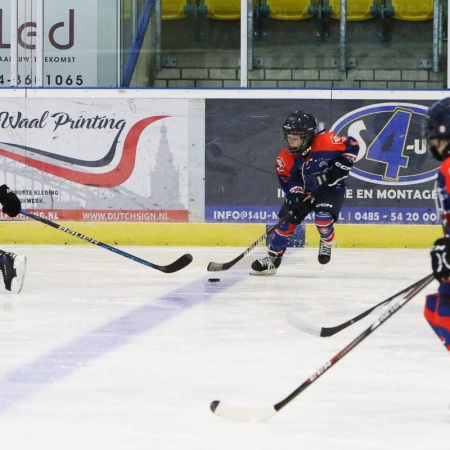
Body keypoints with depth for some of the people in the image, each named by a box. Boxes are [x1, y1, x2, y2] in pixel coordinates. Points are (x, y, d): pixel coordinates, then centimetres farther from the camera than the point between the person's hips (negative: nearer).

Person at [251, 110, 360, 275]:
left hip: (331, 188, -4)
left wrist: (340, 168, -21)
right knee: (287, 220, -6)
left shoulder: (326, 141, -27)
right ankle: (273, 258, 8)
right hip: (305, 191, 4)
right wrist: (296, 196, -25)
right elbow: (287, 178, -9)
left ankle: (327, 242, 8)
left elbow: (352, 146, -16)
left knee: (323, 218, -28)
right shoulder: (286, 157, -14)